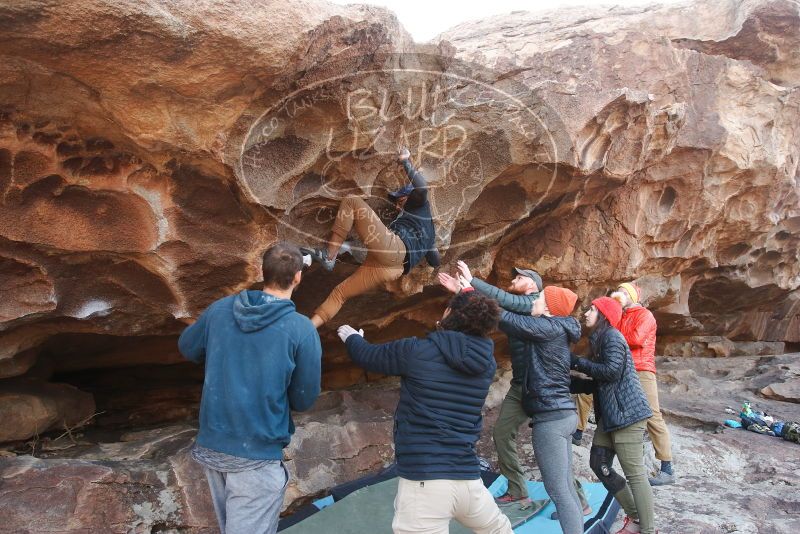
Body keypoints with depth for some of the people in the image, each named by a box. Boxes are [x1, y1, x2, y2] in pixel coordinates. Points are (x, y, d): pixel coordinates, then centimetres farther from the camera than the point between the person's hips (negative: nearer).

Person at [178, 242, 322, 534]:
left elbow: (187, 347, 15)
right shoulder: (302, 330, -16)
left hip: (211, 445, 6)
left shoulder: (220, 309, -4)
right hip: (256, 455, -5)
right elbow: (304, 400, -6)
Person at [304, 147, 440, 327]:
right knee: (339, 293, 9)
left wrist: (406, 161, 7)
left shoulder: (419, 206, 18)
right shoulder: (427, 231, 38)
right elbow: (435, 262, 37)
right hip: (391, 268, 9)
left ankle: (329, 256, -11)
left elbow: (422, 187, -5)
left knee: (351, 201, -3)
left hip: (393, 250, -9)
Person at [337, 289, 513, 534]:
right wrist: (469, 293, 40)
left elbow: (367, 355, 7)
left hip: (423, 481, -5)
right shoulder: (487, 364, 4)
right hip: (468, 480, 5)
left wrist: (352, 337, 31)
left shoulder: (417, 351, -9)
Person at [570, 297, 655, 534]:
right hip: (610, 413, 10)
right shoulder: (599, 338, 19)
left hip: (626, 411, -10)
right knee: (598, 464, 11)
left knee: (634, 472, -5)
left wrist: (578, 362, -12)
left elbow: (612, 371, -22)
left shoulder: (612, 336, -9)